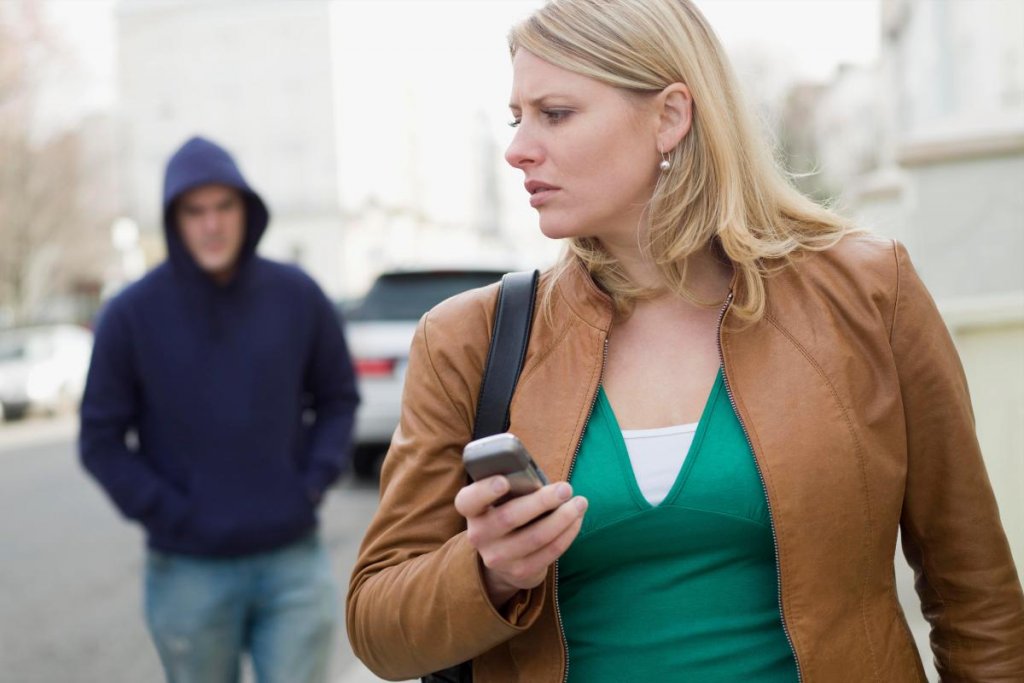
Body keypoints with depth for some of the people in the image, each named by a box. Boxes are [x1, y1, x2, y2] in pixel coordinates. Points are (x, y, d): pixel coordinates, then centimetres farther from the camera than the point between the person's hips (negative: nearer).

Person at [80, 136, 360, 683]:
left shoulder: (297, 296, 1)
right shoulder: (132, 315, -4)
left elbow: (339, 398, 10)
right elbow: (101, 439, -1)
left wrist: (315, 480, -4)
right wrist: (166, 511, -10)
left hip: (293, 561, 1)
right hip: (187, 573, 0)